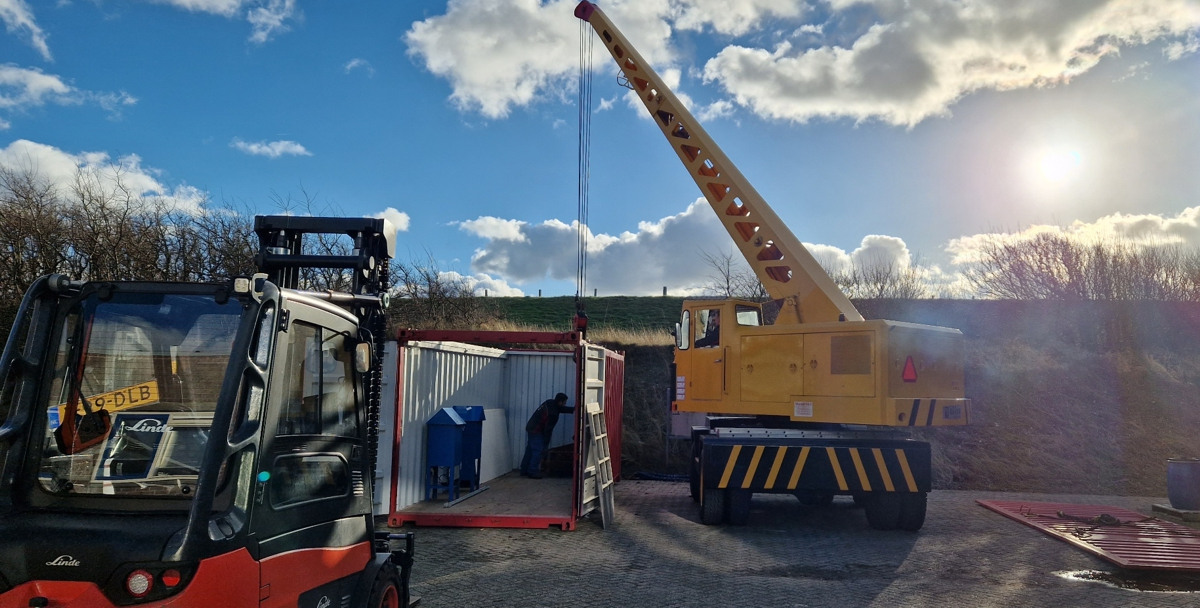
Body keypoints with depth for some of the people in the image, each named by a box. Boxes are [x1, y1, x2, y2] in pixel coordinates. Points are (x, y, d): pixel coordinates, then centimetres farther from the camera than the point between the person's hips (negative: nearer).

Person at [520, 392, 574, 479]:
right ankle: (533, 472, -3)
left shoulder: (550, 403, -2)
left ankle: (524, 471, 21)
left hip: (531, 427, 10)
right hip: (536, 431, -10)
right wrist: (545, 444, -12)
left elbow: (560, 409, 17)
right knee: (538, 451, -6)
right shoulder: (552, 414, -26)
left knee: (530, 450, 15)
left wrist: (573, 409, 12)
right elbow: (548, 429, -21)